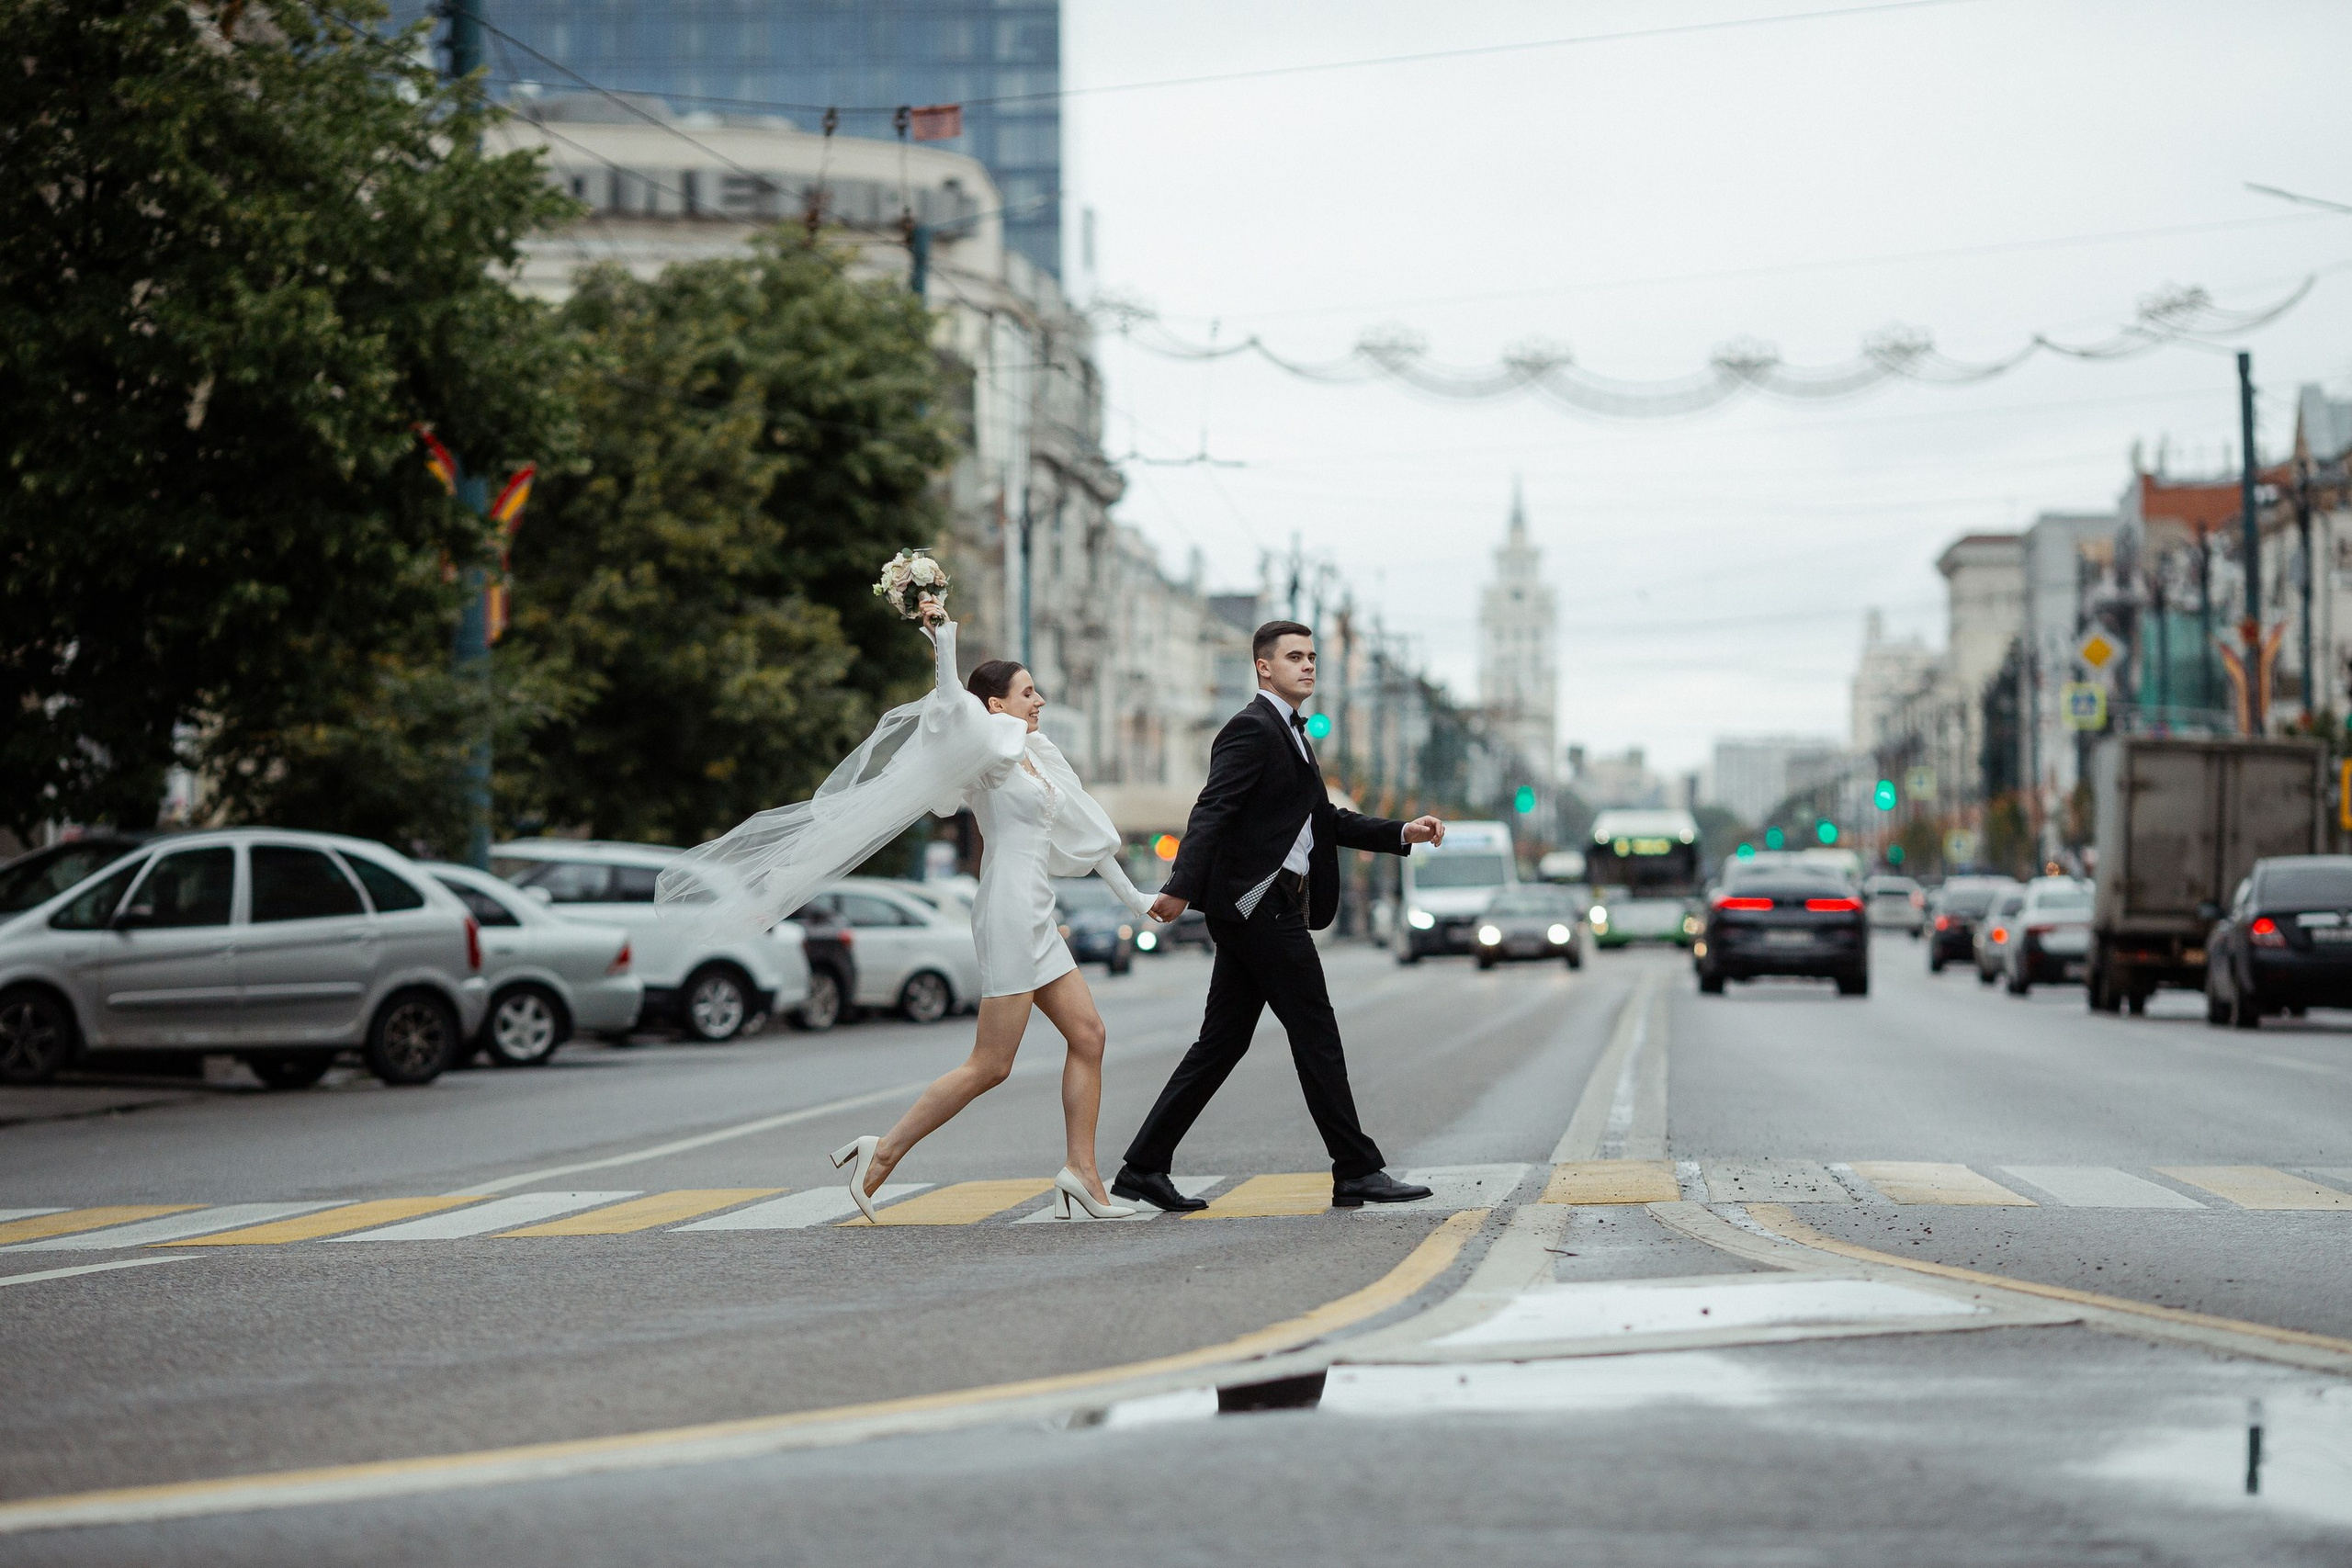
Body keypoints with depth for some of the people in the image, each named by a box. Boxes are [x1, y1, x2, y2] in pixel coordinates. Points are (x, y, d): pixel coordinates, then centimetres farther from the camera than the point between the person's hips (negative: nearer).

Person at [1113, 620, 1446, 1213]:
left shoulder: (1290, 735, 23)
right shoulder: (1252, 729, -9)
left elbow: (1327, 821, 27)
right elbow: (1212, 810, -21)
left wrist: (1403, 833, 16)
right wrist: (1181, 887, -32)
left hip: (1258, 910, 10)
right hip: (1260, 903, -10)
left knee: (1222, 1042, 8)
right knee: (1316, 1035, -6)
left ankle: (1144, 1167, 9)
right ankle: (1357, 1173, -1)